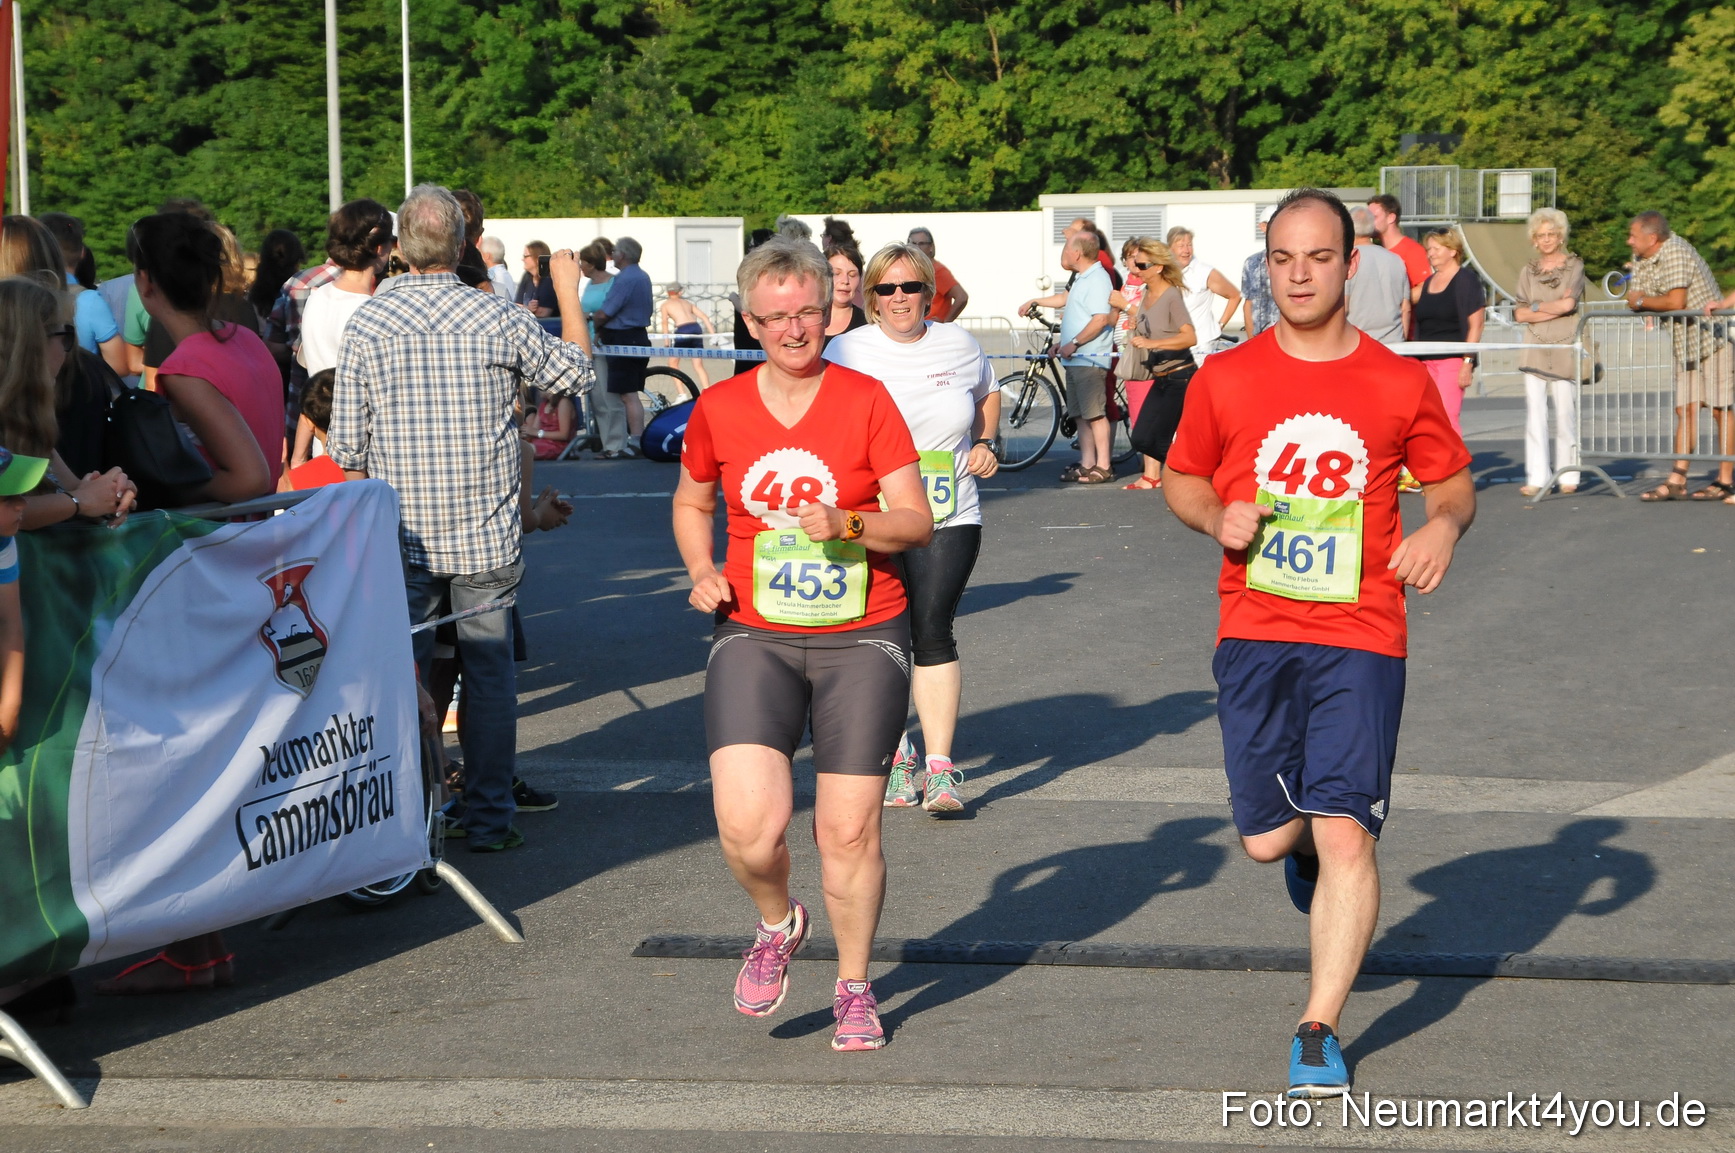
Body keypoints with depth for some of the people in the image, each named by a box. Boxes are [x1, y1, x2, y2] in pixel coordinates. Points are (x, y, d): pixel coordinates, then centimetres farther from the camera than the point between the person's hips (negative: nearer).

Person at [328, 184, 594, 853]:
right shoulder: (497, 319, -7)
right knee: (490, 671, 9)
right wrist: (568, 291, 23)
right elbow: (576, 371, 10)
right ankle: (489, 817, 13)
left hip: (399, 537, 1)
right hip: (486, 534, -1)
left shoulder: (366, 322, -5)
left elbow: (346, 446, -2)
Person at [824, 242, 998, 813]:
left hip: (950, 517, 0)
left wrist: (986, 444, 8)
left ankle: (940, 767, -9)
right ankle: (896, 754, 26)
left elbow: (988, 394, 26)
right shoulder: (846, 351, 0)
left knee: (932, 630, -12)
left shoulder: (959, 345, 7)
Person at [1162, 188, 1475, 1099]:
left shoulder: (1399, 384, 2)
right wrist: (1217, 516, -7)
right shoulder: (1225, 380, 3)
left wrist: (1445, 523, -9)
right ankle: (1307, 844, 42)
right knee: (1266, 840, 3)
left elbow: (1451, 479, 13)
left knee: (1344, 835, -9)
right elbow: (1182, 477, 15)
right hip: (1255, 632, 1)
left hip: (1360, 638, -1)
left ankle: (1318, 1033, 1)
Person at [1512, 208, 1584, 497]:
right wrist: (1555, 308, -5)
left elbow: (1568, 304, -8)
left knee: (1565, 412, -4)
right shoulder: (1528, 271, 13)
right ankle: (1536, 476, -3)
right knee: (1534, 412, -4)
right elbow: (1519, 314, 4)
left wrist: (1536, 306, 1)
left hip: (1565, 347, -2)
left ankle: (1568, 476, 5)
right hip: (1535, 349, 2)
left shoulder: (1574, 266, 5)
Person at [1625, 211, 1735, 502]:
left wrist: (1642, 301, -11)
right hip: (1684, 344, 9)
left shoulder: (1675, 252, -20)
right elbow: (1634, 298, 7)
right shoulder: (1640, 259, 7)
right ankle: (1677, 481, 4)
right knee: (1686, 410, 5)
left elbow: (1676, 301, -26)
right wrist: (1650, 308, -15)